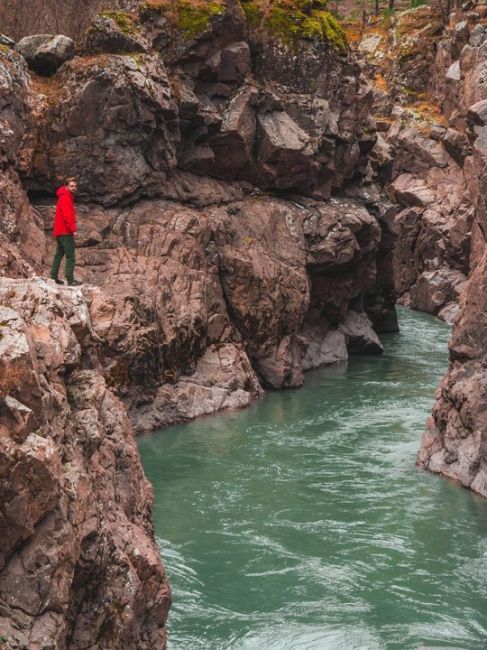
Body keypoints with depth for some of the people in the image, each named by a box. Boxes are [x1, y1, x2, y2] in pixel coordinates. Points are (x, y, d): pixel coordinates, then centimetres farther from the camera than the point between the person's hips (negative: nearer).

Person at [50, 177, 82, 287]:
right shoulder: (65, 198, -13)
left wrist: (72, 227, 14)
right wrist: (73, 229, -25)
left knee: (59, 254, 16)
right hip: (65, 231, -11)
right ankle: (70, 280, -15)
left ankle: (53, 277, 20)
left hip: (60, 231, 11)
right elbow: (67, 215, -23)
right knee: (71, 256, -12)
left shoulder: (68, 197, 19)